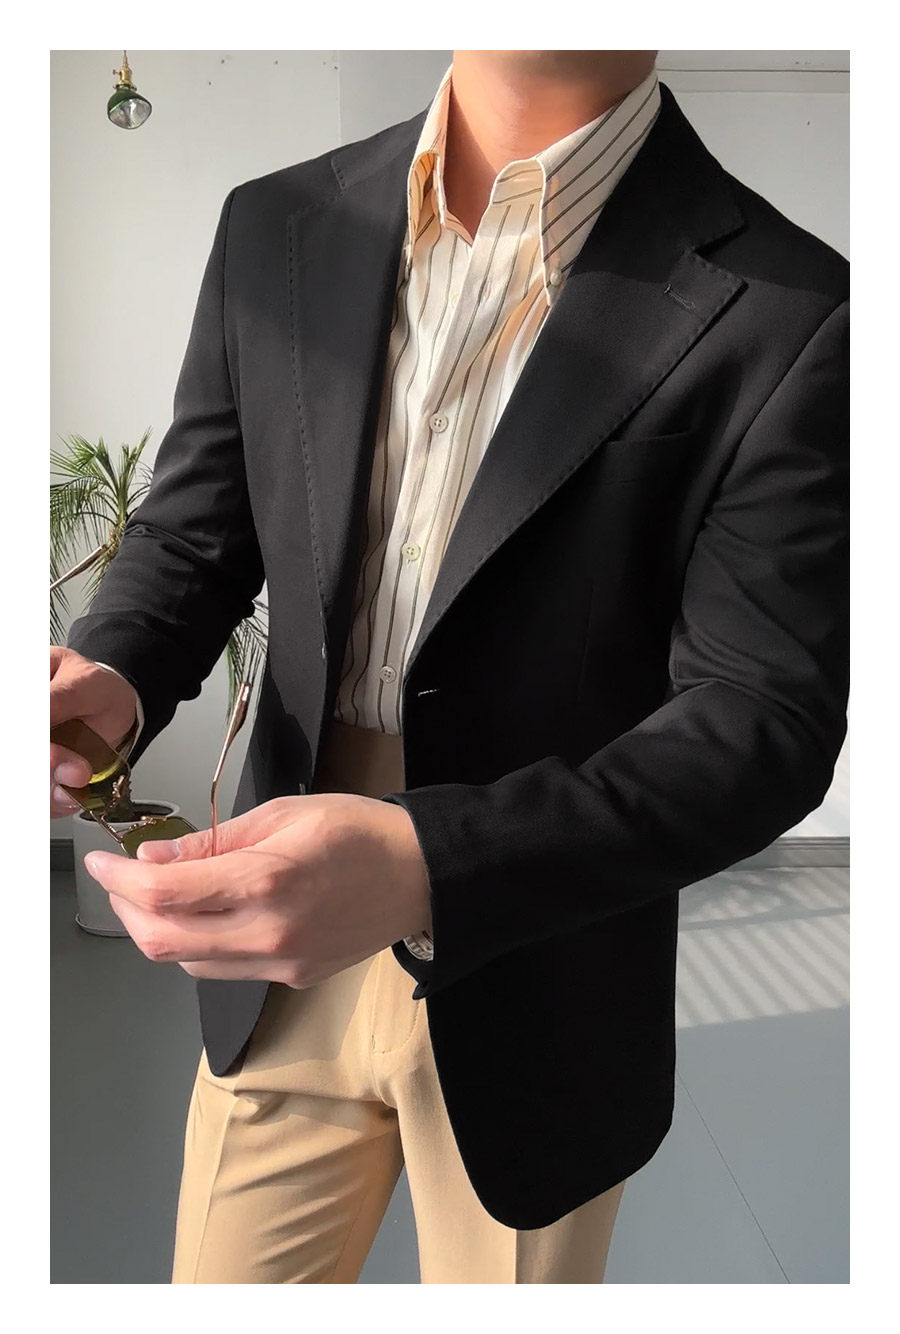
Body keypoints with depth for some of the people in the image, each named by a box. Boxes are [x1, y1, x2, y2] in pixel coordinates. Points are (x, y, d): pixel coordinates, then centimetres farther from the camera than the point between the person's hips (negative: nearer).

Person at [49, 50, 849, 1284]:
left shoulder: (785, 316, -15)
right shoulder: (275, 229, -1)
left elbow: (763, 718, -17)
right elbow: (193, 530, 6)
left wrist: (428, 868, -32)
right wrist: (108, 682, -17)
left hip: (533, 993, -2)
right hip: (279, 961, 4)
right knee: (222, 1291, 22)